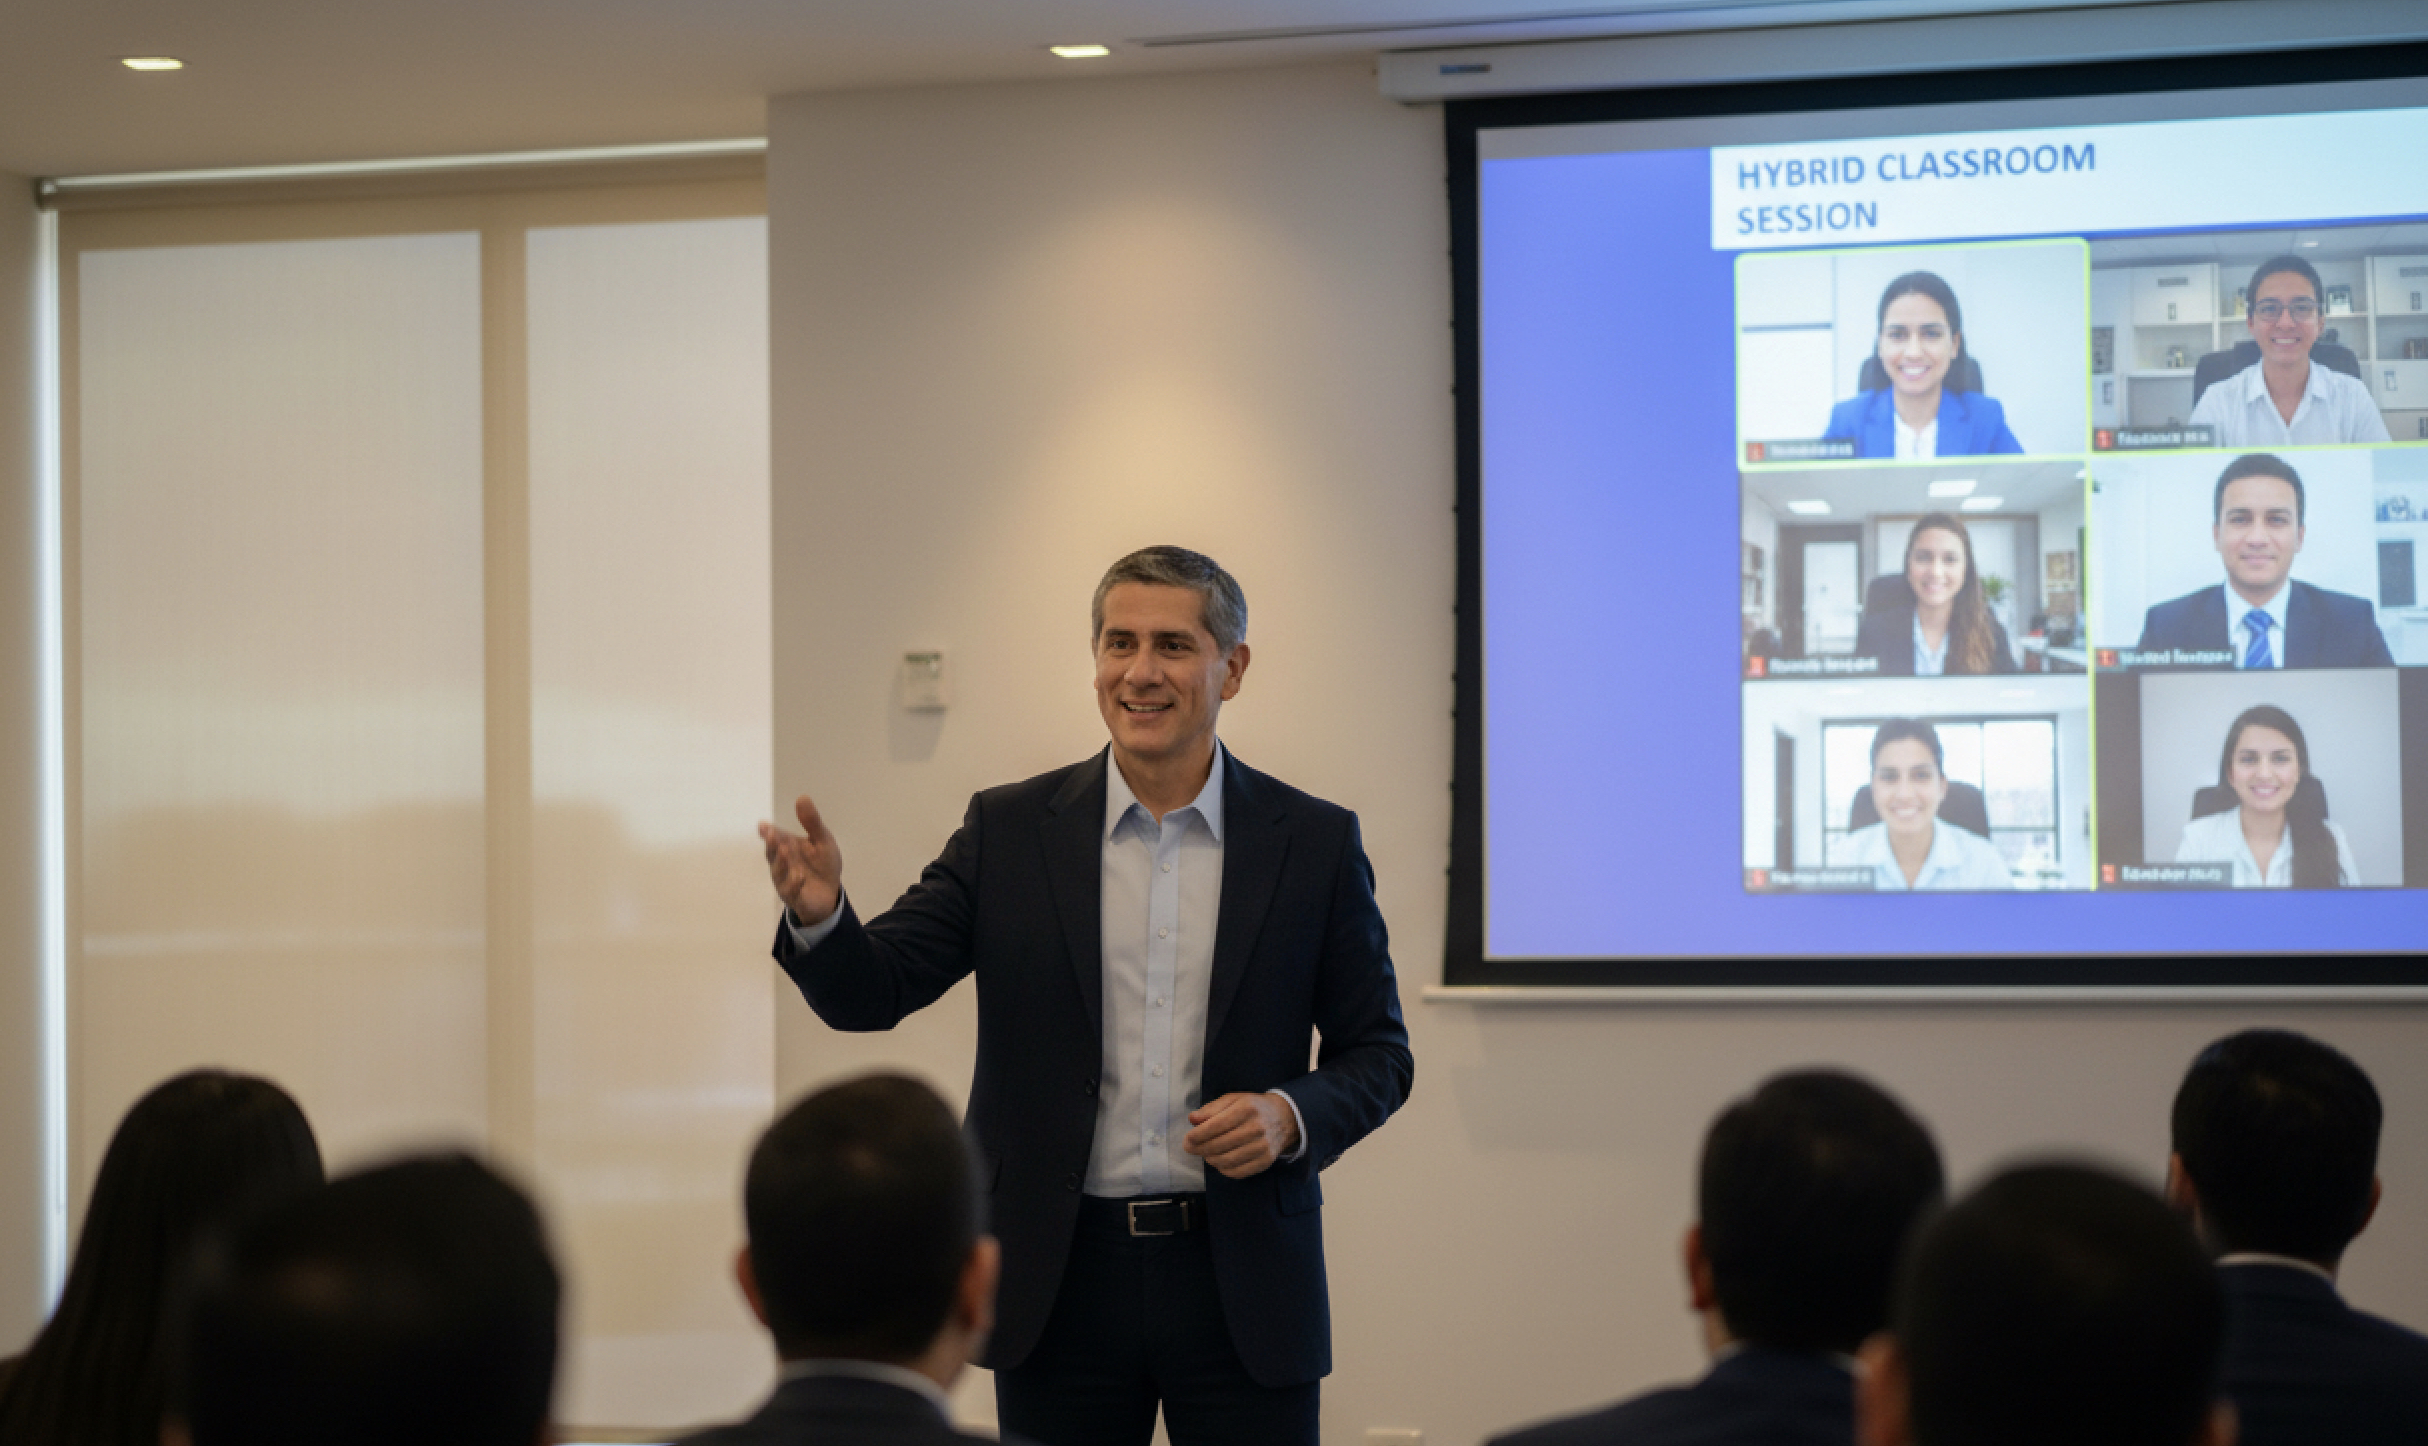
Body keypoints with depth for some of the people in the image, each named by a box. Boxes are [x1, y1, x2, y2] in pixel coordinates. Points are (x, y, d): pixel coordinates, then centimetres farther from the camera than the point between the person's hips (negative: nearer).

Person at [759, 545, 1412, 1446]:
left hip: (1243, 1287, 0)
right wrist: (817, 914, -24)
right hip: (1062, 1284, 1)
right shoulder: (1009, 831, 3)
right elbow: (871, 992, -3)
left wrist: (1292, 1116, -14)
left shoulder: (1315, 843, 2)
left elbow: (1378, 1055, 7)